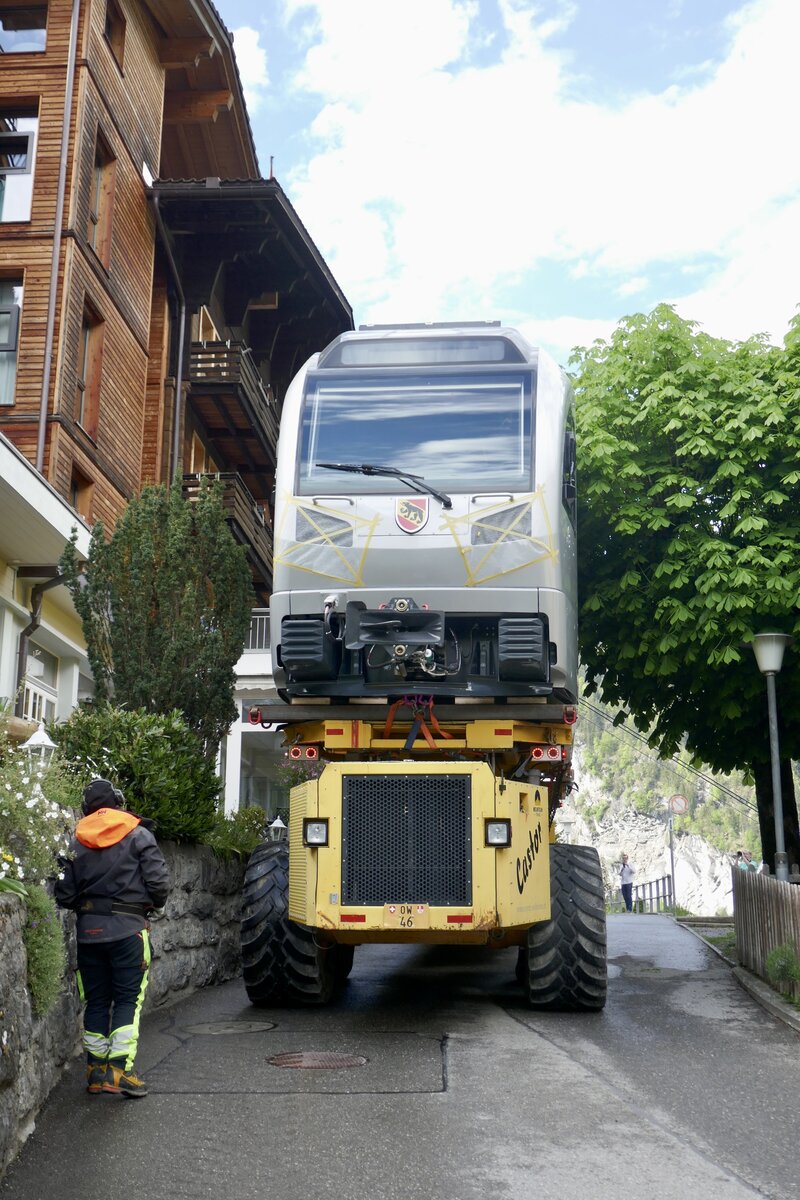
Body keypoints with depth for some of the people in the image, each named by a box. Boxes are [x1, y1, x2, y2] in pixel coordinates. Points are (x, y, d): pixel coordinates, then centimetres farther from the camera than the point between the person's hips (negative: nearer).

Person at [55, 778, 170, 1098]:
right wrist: (153, 904, 11)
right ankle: (119, 1070, -7)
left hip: (88, 931, 4)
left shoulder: (76, 843, 6)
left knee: (95, 1001, 12)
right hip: (128, 928, -3)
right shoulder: (138, 835, -3)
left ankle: (96, 1071, 16)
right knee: (128, 999, 1)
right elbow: (158, 882, -9)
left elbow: (64, 894, 3)